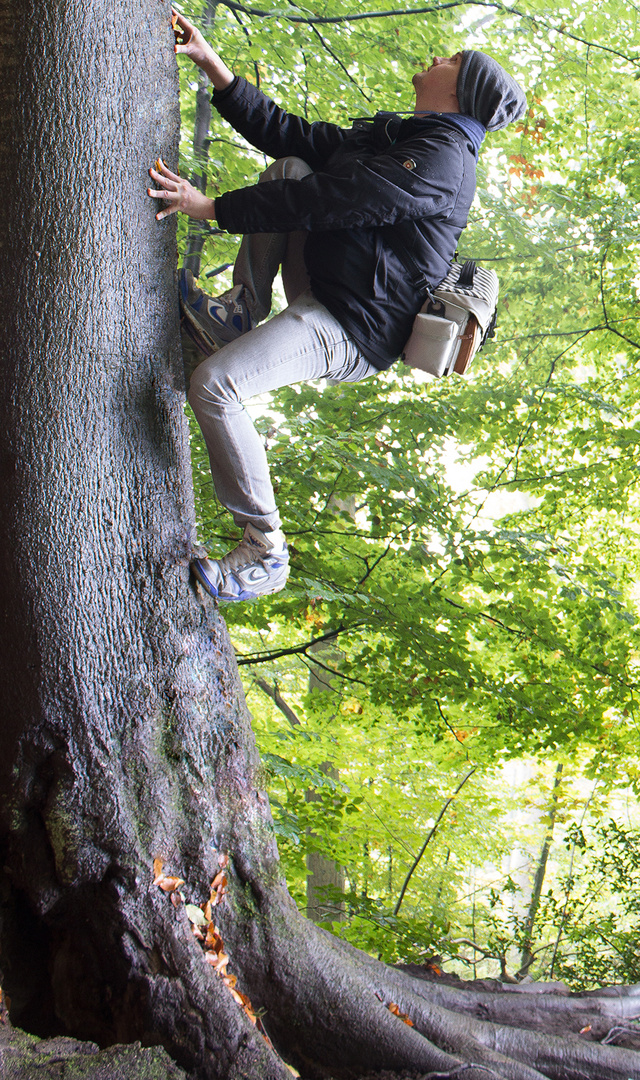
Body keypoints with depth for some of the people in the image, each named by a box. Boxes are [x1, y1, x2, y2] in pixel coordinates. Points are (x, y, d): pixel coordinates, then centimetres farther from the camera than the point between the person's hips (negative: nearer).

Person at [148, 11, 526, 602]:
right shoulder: (387, 135, 15)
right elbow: (287, 134, 11)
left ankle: (265, 553, -15)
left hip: (350, 330, -10)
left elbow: (331, 200, -23)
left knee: (214, 384, -27)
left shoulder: (442, 158, -16)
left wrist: (211, 207, -20)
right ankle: (240, 316, 4)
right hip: (319, 294, 10)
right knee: (288, 169, 13)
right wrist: (211, 63, 5)